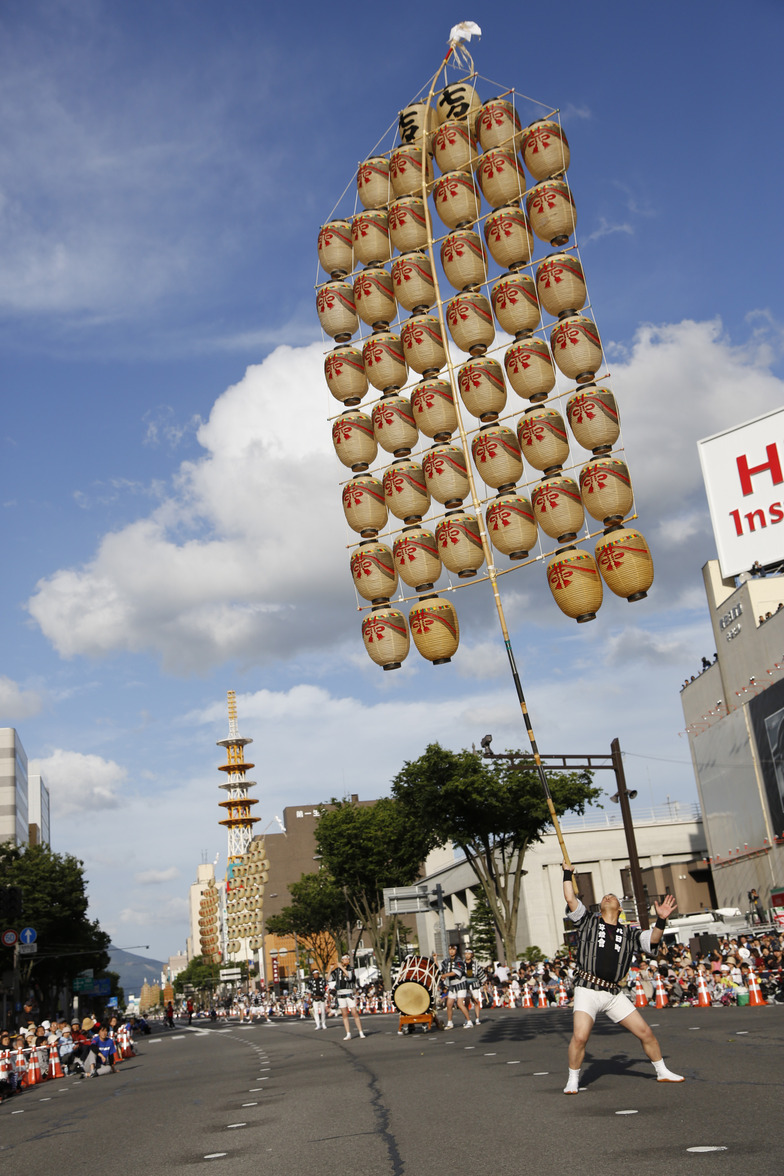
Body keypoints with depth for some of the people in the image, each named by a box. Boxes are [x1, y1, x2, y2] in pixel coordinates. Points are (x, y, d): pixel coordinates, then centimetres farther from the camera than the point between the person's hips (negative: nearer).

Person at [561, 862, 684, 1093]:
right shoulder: (588, 922, 9)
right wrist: (567, 873, 4)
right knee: (580, 1036, -19)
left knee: (645, 1032, 4)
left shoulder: (628, 932, 15)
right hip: (587, 990, -3)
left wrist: (661, 920, -14)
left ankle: (662, 1072, 26)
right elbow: (570, 899, -1)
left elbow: (652, 939, 1)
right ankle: (573, 1080, 0)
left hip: (613, 994, 3)